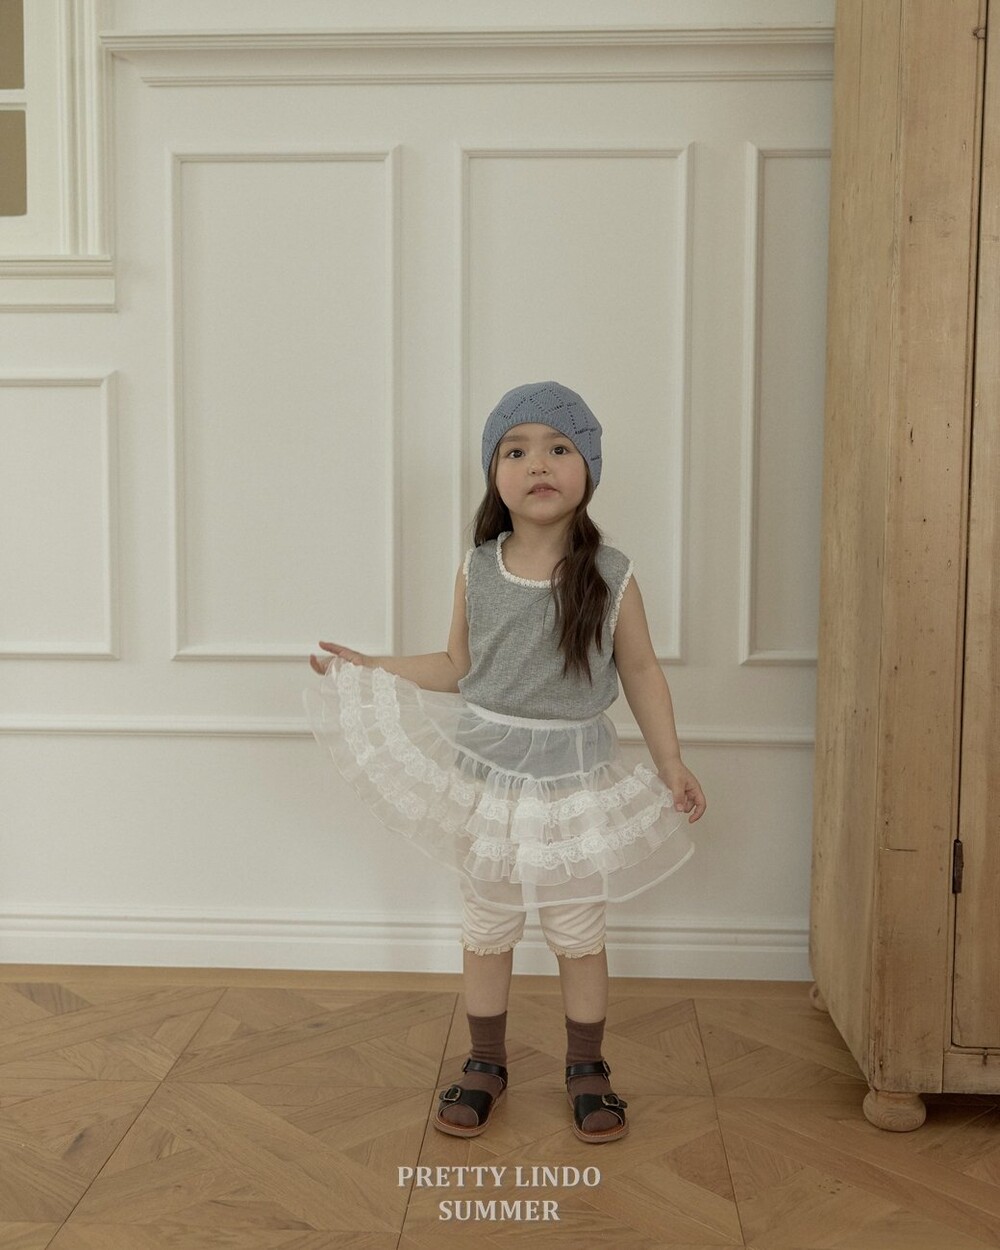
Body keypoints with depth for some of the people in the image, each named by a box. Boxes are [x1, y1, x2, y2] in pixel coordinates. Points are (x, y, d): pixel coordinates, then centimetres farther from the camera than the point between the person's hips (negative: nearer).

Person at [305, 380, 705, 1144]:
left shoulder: (610, 577, -11)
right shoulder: (477, 573, -6)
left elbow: (641, 672, -1)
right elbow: (457, 668, 6)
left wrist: (672, 764, -3)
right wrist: (368, 669, 2)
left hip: (575, 775, -1)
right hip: (486, 770, 2)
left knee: (579, 931, 11)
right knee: (487, 929, 14)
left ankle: (587, 1072, 31)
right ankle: (486, 1067, 33)